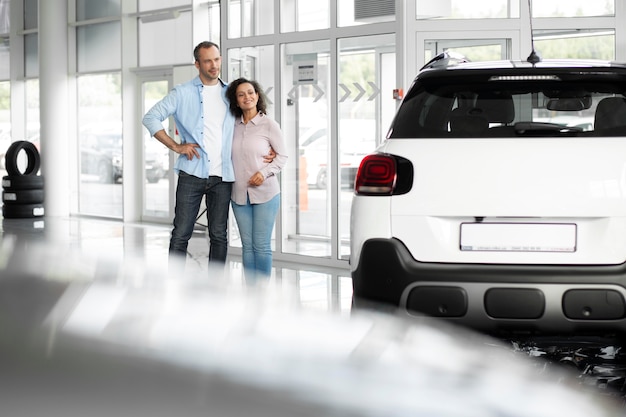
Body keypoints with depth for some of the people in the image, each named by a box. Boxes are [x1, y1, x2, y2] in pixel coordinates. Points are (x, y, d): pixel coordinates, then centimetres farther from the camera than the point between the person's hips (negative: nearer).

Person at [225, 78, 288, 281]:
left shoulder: (268, 124, -5)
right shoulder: (233, 125, 5)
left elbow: (282, 155, 0)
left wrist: (265, 172, -15)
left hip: (265, 193, -4)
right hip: (239, 194, 4)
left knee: (261, 245, -2)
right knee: (247, 245, 7)